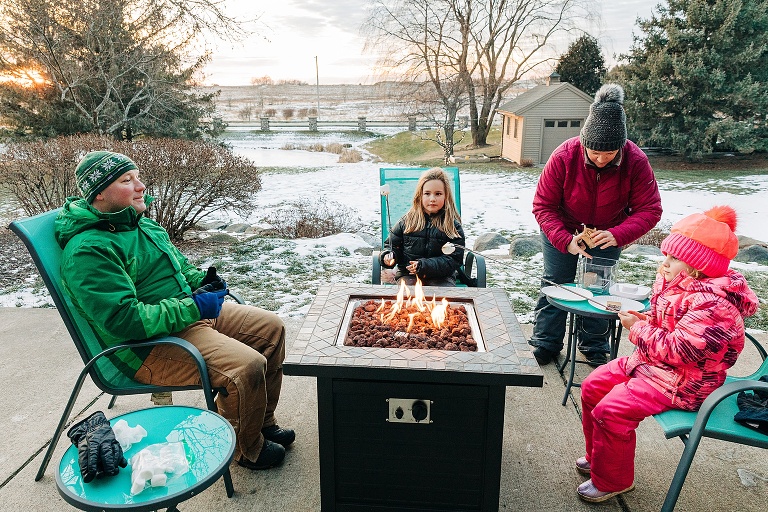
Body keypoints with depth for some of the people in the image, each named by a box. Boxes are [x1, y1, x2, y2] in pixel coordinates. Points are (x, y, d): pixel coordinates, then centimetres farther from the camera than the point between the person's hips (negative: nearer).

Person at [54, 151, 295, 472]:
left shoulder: (140, 222, 10)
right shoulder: (88, 251, -20)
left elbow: (179, 264, 24)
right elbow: (124, 320, -28)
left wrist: (201, 281, 1)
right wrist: (194, 307, -24)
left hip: (191, 311, 10)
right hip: (150, 345, -10)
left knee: (271, 328, 6)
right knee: (247, 366, -27)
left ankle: (263, 421, 20)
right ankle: (247, 449, 4)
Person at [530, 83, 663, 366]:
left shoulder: (636, 161, -25)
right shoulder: (564, 156, -28)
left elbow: (650, 209, -19)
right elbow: (543, 206, -21)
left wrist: (617, 235, -37)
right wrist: (565, 241, -34)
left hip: (608, 235, 1)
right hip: (563, 232, -1)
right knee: (555, 284, 4)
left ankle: (595, 347, 26)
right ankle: (545, 344, 20)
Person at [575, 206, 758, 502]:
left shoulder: (713, 303, -27)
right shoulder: (680, 285, 3)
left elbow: (677, 349, -30)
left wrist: (637, 328, -19)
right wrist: (645, 320, 0)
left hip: (682, 382, -10)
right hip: (650, 362, 11)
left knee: (611, 410, -21)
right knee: (592, 387, 8)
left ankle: (611, 481, 4)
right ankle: (599, 457, 28)